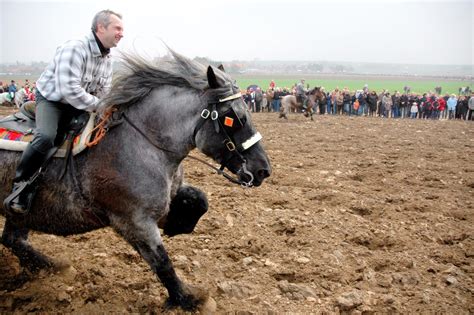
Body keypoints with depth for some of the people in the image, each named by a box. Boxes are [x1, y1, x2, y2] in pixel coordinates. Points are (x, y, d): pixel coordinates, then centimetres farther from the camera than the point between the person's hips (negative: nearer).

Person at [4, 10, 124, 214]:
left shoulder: (107, 59, -1)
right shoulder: (74, 49, -26)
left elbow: (103, 93, 8)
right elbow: (69, 90, -34)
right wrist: (98, 106, -28)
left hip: (79, 103, 8)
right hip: (51, 99, -8)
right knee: (45, 138, -33)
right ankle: (20, 186, -15)